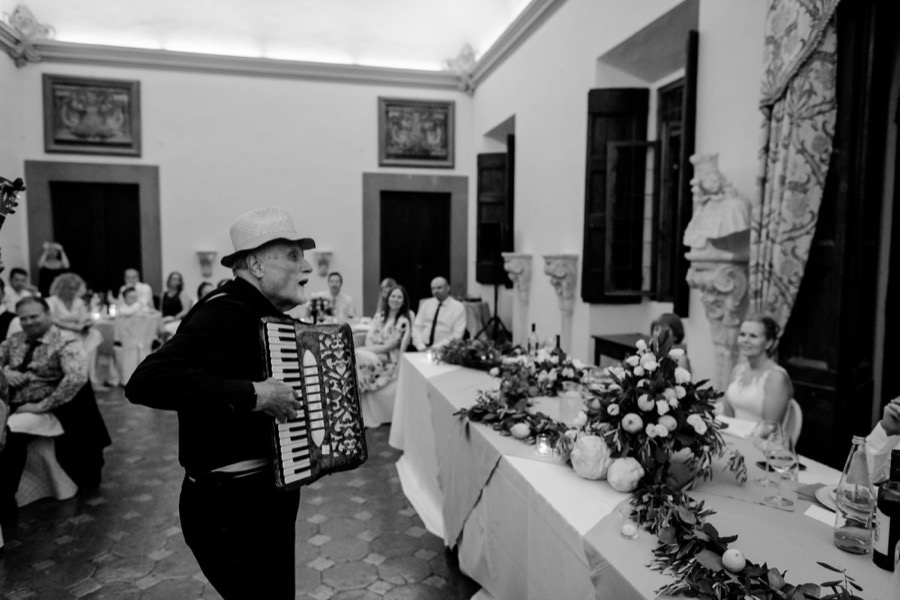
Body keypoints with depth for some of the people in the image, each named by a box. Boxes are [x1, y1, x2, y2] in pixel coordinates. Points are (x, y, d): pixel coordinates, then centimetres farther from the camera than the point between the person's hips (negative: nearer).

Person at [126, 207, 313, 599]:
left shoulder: (261, 313, 6)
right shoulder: (225, 313, -22)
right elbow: (147, 381, -34)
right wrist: (254, 394, -33)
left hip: (267, 494, 9)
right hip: (230, 504, -9)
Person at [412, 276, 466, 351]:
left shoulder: (458, 307, -1)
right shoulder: (426, 304, 11)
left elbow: (457, 335, -7)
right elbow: (417, 327, 7)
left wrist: (436, 347, -14)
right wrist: (421, 346, -9)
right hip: (422, 349, 3)